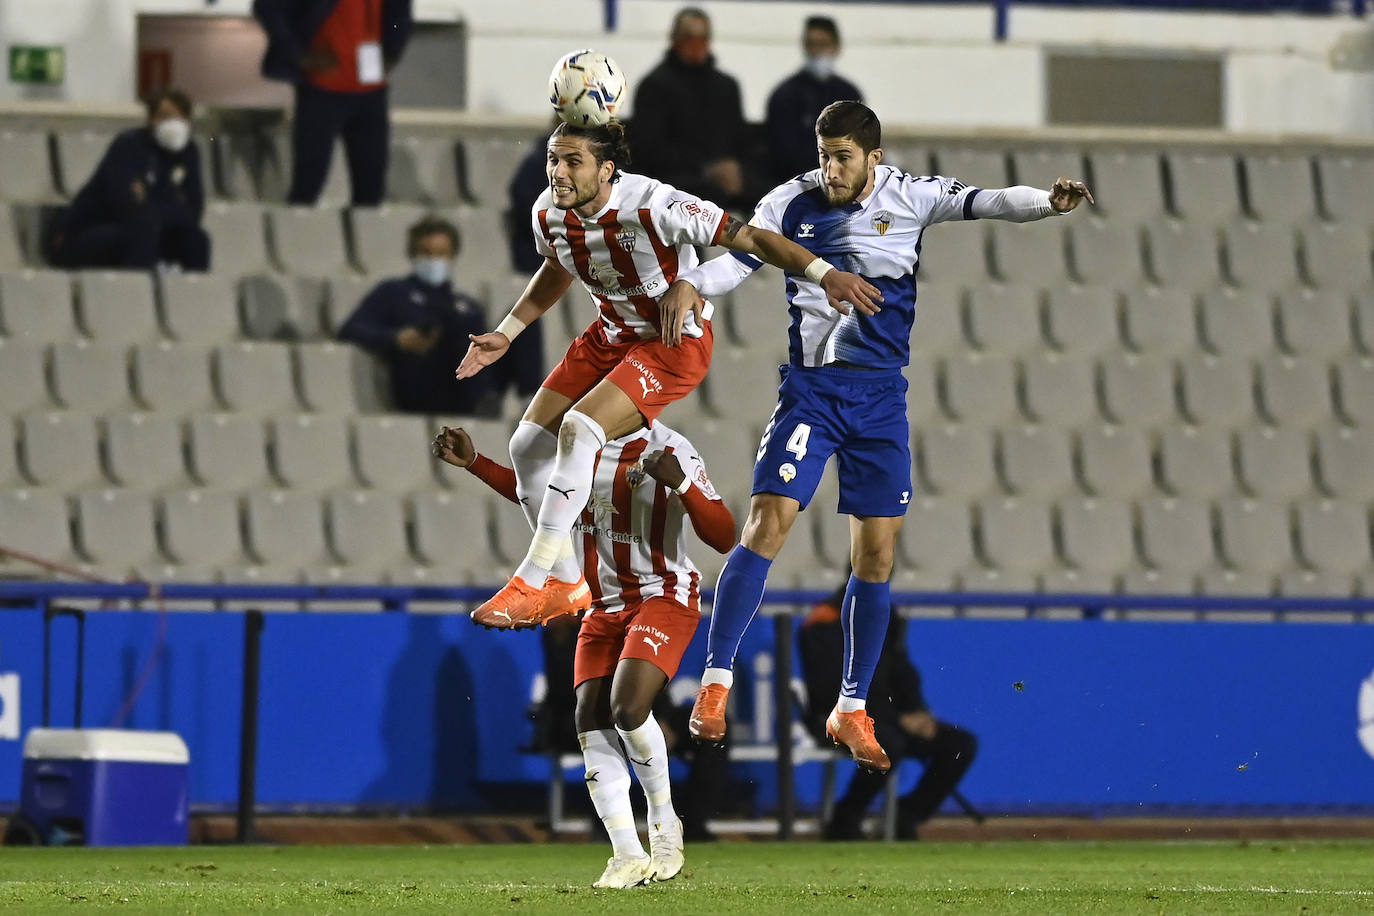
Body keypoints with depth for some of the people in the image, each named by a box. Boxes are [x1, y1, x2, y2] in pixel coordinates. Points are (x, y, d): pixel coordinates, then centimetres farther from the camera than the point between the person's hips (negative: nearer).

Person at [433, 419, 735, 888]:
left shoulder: (671, 452, -15)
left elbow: (723, 537, -19)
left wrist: (681, 483, -34)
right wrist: (473, 462, 17)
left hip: (662, 598, -6)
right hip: (605, 605, 6)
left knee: (627, 707, -25)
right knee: (591, 721, -7)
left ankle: (664, 821, -2)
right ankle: (628, 856, -5)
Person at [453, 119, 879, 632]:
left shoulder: (654, 206, -30)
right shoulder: (548, 214, -10)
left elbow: (750, 238, -27)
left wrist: (824, 273, -35)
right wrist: (506, 333, 16)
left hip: (677, 343, -7)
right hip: (611, 336, 7)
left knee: (578, 429, -26)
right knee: (528, 444, -3)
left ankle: (531, 583, -20)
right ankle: (566, 584, 15)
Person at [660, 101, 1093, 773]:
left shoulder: (908, 197, -1)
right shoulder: (794, 203, -3)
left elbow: (980, 202, -10)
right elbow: (739, 255, -3)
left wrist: (1047, 202, -28)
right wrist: (689, 284, -24)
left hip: (880, 395, 2)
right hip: (810, 389, -2)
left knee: (877, 552, 3)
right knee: (769, 521, -16)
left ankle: (851, 710, 16)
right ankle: (716, 680, -8)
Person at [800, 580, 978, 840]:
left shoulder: (887, 620, 13)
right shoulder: (825, 624, -10)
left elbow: (903, 674, 18)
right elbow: (836, 691, -17)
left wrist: (919, 714, -3)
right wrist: (899, 720, -19)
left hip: (884, 718, 8)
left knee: (962, 744, -7)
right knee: (888, 743, -38)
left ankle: (904, 820, -3)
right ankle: (845, 823, -20)